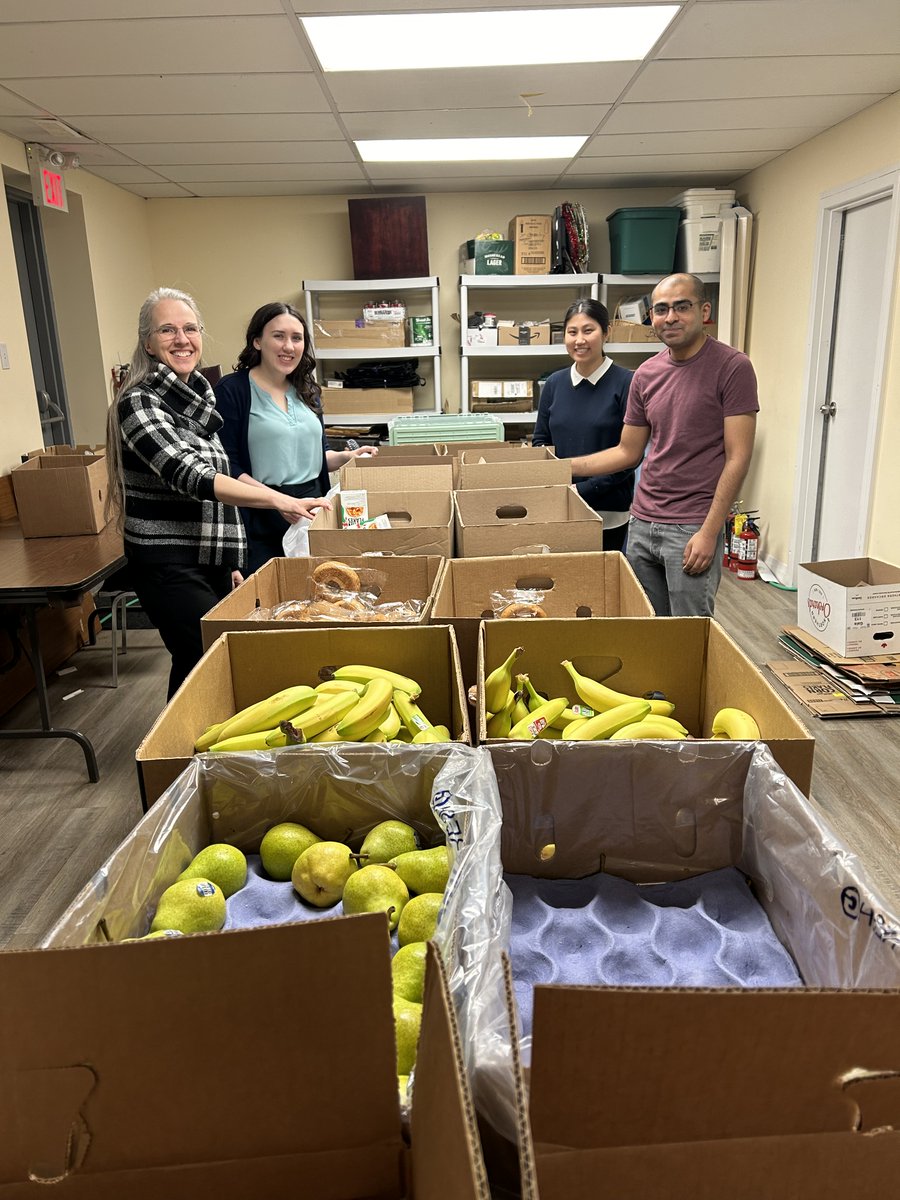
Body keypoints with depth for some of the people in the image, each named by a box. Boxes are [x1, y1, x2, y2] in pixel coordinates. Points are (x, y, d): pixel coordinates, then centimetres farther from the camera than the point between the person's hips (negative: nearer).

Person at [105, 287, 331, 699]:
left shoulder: (198, 395, 10)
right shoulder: (139, 403, -14)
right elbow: (191, 477, -27)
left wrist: (228, 563, 19)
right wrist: (277, 500, -34)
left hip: (210, 560, 7)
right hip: (169, 567, -7)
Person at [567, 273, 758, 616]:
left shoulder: (732, 367, -8)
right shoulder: (646, 374, 9)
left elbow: (737, 458, -11)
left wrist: (709, 531, -15)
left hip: (693, 529, -5)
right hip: (641, 523, 5)